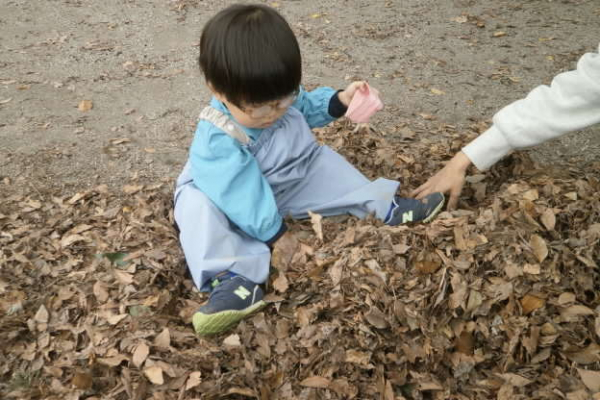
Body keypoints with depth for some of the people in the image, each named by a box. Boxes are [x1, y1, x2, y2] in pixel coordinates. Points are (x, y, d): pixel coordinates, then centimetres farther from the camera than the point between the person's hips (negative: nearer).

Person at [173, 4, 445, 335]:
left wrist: (339, 100, -9)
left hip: (284, 184, 6)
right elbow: (246, 200, -37)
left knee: (321, 160, -3)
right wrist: (276, 236, -33)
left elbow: (307, 107, 9)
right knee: (197, 205, -34)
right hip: (238, 206, -6)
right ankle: (233, 280, -45)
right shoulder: (216, 143, -36)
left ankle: (385, 206, 3)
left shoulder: (280, 97, -13)